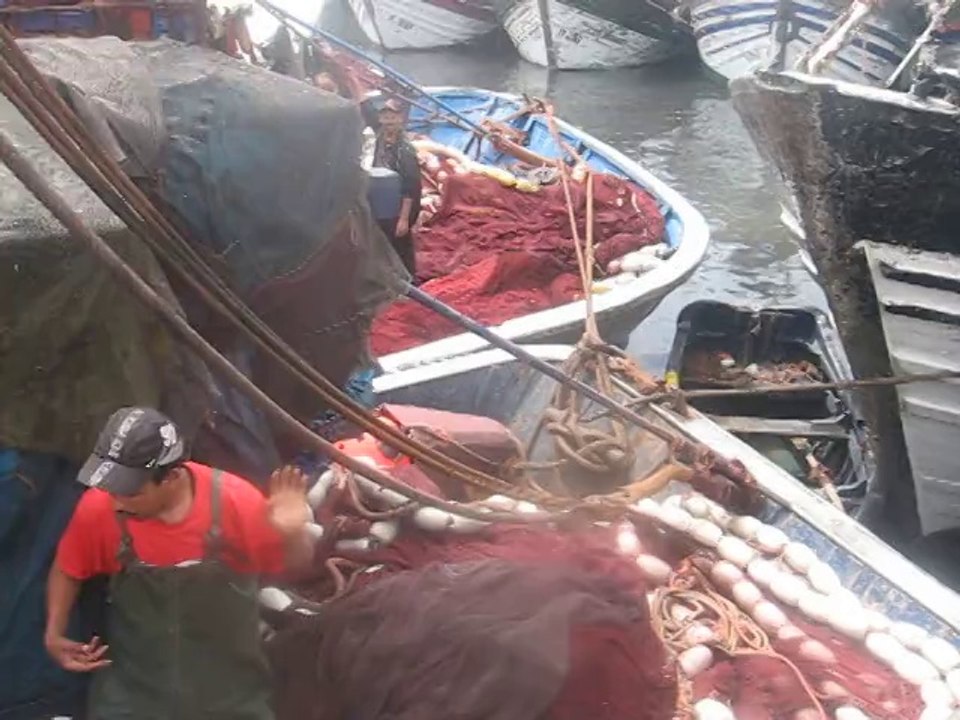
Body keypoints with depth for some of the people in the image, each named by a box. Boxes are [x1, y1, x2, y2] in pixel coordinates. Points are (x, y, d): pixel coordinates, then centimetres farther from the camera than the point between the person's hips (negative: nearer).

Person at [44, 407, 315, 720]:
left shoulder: (233, 501, -23)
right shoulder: (99, 507, -18)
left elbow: (298, 566, -10)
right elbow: (66, 570, 4)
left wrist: (292, 533, -31)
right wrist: (54, 633, -6)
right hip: (133, 683, 1)